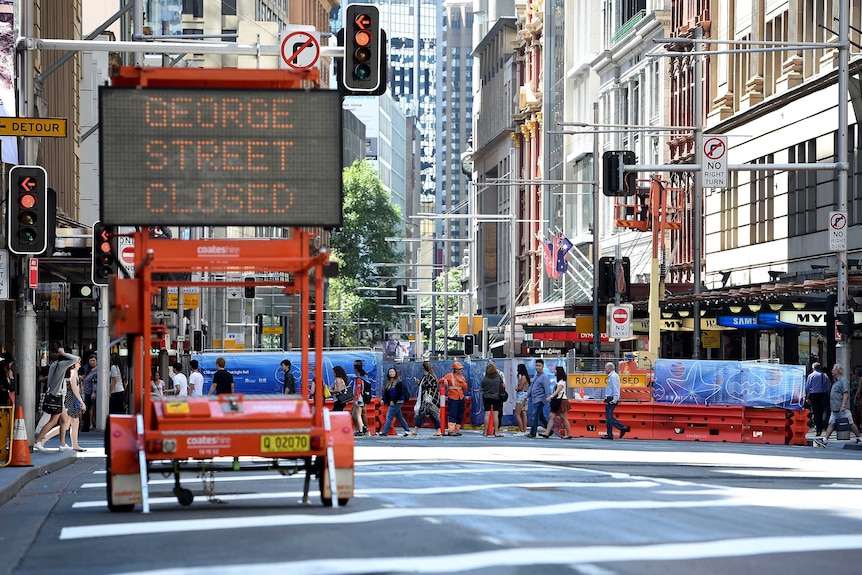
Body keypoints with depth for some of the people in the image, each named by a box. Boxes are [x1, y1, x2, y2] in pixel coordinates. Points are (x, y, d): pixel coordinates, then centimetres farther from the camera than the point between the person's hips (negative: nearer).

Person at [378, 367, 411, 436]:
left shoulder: (398, 382, -11)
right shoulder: (388, 383, 14)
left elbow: (399, 393, -17)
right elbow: (385, 392, 17)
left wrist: (393, 401, -19)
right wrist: (383, 399, 3)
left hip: (397, 402, -9)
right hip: (391, 403, 9)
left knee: (389, 416, -10)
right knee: (399, 417, 14)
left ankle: (384, 432, -11)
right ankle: (407, 430, 21)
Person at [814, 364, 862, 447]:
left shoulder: (843, 380, -11)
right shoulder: (836, 381, 18)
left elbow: (846, 394, -19)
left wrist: (843, 406, -25)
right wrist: (831, 404, 23)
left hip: (842, 409, -9)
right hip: (835, 409, 9)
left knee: (851, 423, 1)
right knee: (831, 424, 0)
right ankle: (824, 440, -7)